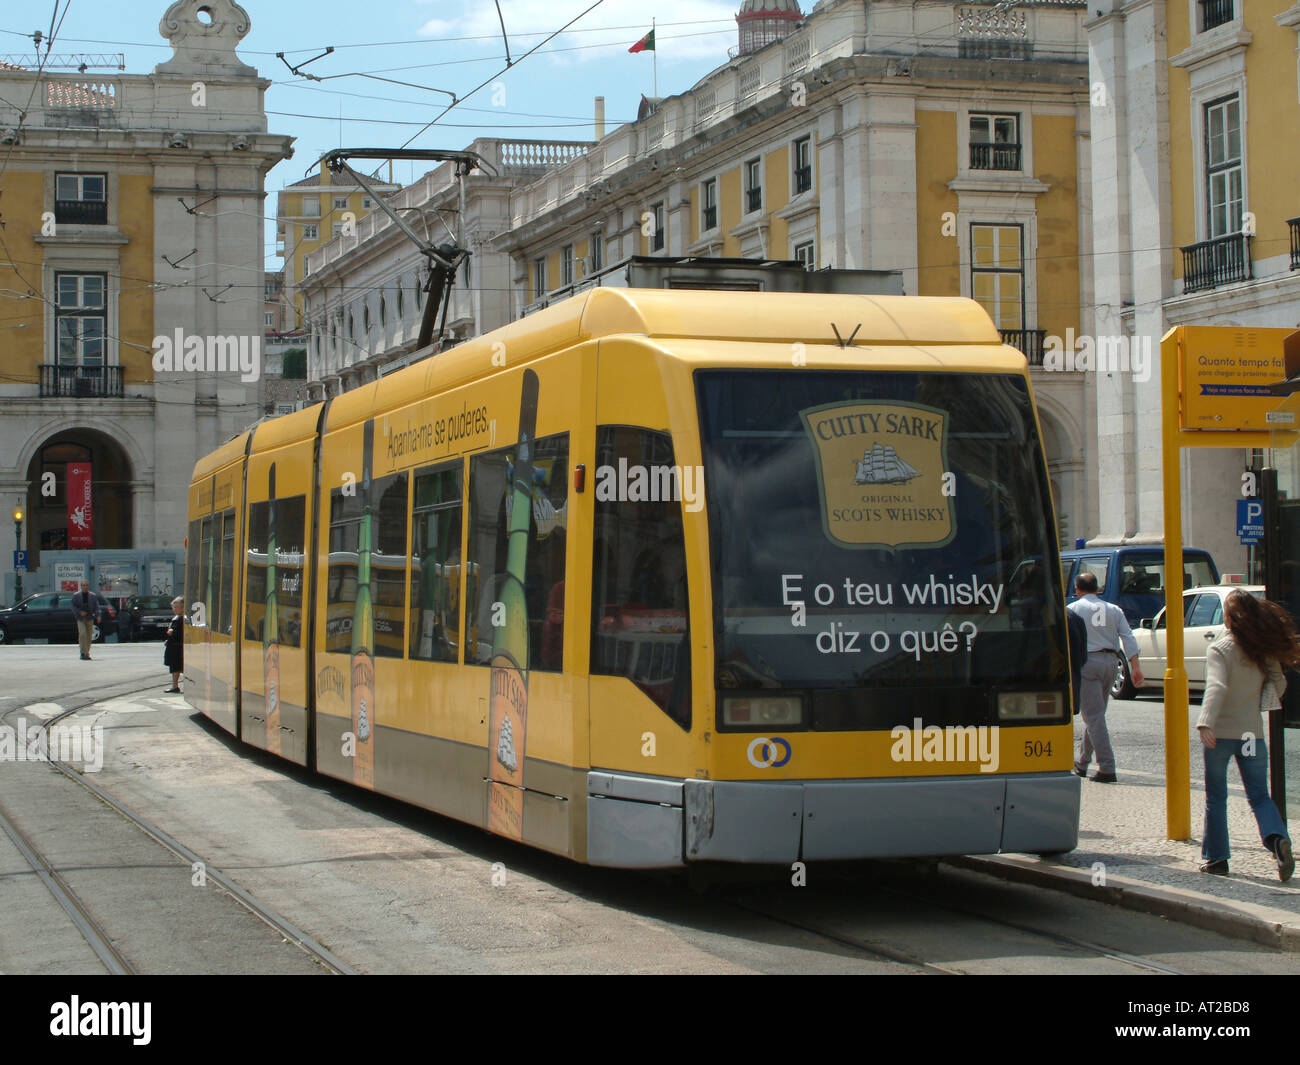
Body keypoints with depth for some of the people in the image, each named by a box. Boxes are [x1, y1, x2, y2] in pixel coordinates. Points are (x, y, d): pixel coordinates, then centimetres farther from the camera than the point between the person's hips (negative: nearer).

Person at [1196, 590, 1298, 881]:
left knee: (1216, 797, 10)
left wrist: (1205, 723, -35)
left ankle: (1216, 858, 12)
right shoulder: (1265, 651, 2)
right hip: (1253, 733, 3)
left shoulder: (1219, 649, -11)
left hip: (1220, 734, -3)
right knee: (1259, 796, 8)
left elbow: (1216, 686, -25)